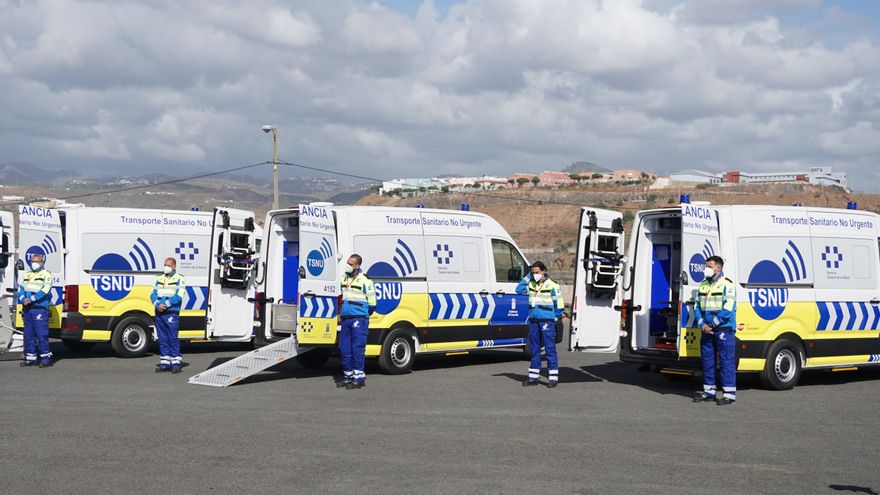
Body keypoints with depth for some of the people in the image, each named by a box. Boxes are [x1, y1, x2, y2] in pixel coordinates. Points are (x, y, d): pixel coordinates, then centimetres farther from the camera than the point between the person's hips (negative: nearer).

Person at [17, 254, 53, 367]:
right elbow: (21, 289, 13)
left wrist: (31, 299, -20)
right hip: (27, 310, 7)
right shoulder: (27, 275, 20)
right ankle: (30, 357, 16)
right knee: (28, 334, 9)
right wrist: (23, 299, -7)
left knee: (42, 334, -10)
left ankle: (46, 358, -6)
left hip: (40, 308, -7)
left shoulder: (46, 275, 0)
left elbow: (44, 291, -13)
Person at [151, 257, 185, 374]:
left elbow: (178, 296, -9)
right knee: (162, 338, 7)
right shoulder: (159, 279, 17)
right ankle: (165, 363, 12)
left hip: (171, 313, -5)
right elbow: (153, 294, 10)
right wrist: (157, 304, -9)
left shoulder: (179, 279, 1)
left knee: (173, 338, -7)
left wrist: (165, 304, -15)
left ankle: (176, 362, -2)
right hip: (159, 313, 5)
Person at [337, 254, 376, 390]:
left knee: (357, 348, -8)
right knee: (344, 348, 7)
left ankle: (359, 378, -4)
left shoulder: (365, 280, -6)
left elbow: (372, 302, -3)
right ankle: (348, 376, 17)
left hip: (359, 319, -7)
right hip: (345, 318, 7)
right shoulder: (344, 278, 13)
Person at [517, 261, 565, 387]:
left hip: (547, 321, -6)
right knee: (534, 349, 10)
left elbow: (559, 304, -2)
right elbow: (519, 290, 13)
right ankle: (533, 377, 17)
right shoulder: (531, 285, 11)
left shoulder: (552, 286, -5)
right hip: (533, 321, 6)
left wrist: (555, 318, -4)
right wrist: (528, 277, 7)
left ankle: (554, 377, -3)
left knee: (550, 349, -6)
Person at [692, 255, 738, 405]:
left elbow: (728, 309, -16)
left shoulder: (727, 284, -8)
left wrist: (712, 324, -14)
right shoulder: (703, 285, 14)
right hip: (707, 330, 7)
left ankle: (729, 394, -3)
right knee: (707, 360, 11)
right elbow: (697, 306, 13)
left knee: (727, 361, -6)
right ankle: (709, 391, 21)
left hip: (724, 329, -7)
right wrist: (702, 324, -3)